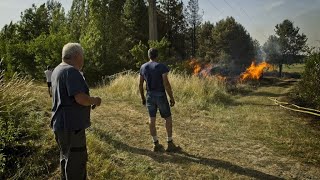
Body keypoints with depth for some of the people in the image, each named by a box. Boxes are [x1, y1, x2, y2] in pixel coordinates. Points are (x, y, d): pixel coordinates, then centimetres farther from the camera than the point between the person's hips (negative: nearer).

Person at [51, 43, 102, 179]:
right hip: (71, 125, -10)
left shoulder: (58, 70, 13)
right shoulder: (71, 71, -19)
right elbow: (80, 98, -27)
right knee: (77, 160, 0)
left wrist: (90, 100, 18)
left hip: (61, 124, 10)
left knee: (67, 157, 23)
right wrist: (94, 100, -9)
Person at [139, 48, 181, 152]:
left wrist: (142, 98, 17)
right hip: (161, 96, -5)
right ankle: (170, 144, 7)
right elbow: (166, 84, -18)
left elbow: (140, 84, 7)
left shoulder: (143, 67, 3)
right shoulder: (162, 67, -13)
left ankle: (156, 144, 13)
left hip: (150, 96, 5)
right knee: (168, 118, 5)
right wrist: (172, 98, -11)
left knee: (152, 119, 8)